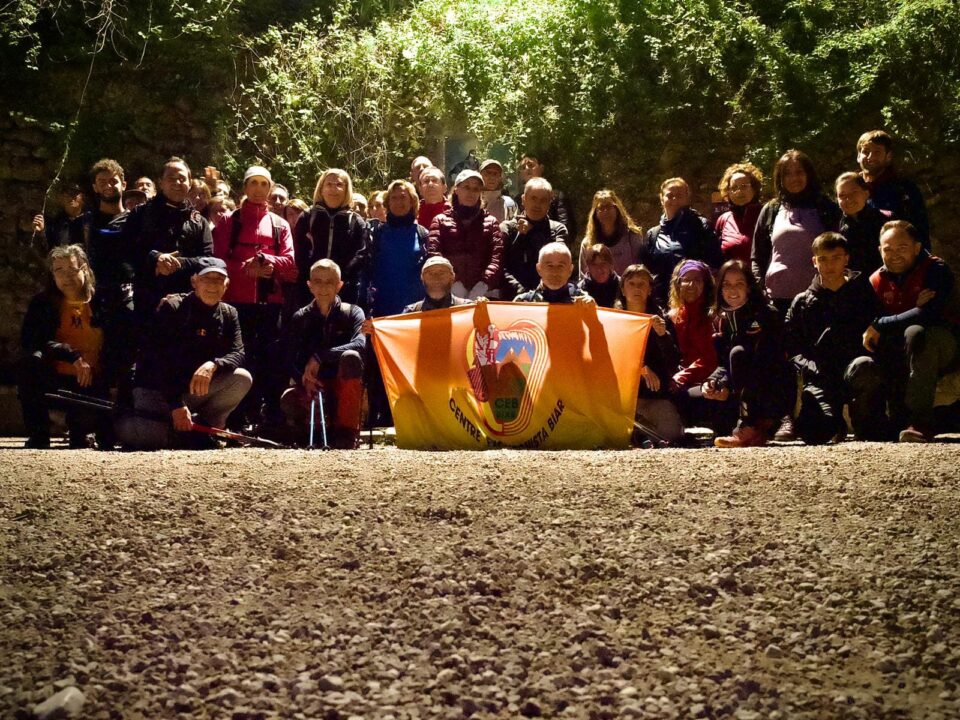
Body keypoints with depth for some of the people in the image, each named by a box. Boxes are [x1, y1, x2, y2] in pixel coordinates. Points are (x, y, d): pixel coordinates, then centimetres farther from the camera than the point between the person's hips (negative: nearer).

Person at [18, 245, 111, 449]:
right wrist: (71, 355, -26)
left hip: (91, 385, -1)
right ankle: (38, 434, -19)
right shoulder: (42, 304, 1)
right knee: (29, 361, -31)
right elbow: (28, 340, -15)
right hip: (55, 380, 1)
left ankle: (78, 431, 12)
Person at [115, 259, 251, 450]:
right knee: (151, 435, -34)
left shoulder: (228, 314, 5)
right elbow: (158, 359, -18)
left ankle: (201, 428, -6)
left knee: (242, 378, -19)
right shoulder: (172, 308, -11)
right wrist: (176, 404, -26)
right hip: (157, 389, -5)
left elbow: (238, 355, -7)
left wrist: (214, 365, -31)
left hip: (197, 390, 5)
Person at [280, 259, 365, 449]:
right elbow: (289, 360, -3)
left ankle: (347, 432, -24)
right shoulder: (301, 318, 6)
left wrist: (319, 357, -28)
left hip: (344, 389, -1)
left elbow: (360, 344, -21)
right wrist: (304, 379, -25)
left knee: (350, 357, -33)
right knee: (289, 399, -33)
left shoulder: (352, 313, 0)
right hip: (312, 386, 1)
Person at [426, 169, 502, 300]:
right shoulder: (441, 220, 15)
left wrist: (483, 285, -14)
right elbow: (433, 253, 1)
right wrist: (454, 284, -13)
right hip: (449, 293, -1)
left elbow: (497, 255, 3)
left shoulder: (490, 221, 17)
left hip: (485, 292, 1)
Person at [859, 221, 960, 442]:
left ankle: (921, 421, -37)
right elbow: (872, 338, -4)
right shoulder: (877, 281, 5)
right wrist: (914, 312, -19)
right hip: (897, 357, 5)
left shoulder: (935, 269, -9)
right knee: (861, 367, -21)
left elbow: (930, 314, -26)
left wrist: (880, 325, -22)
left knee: (916, 332, -37)